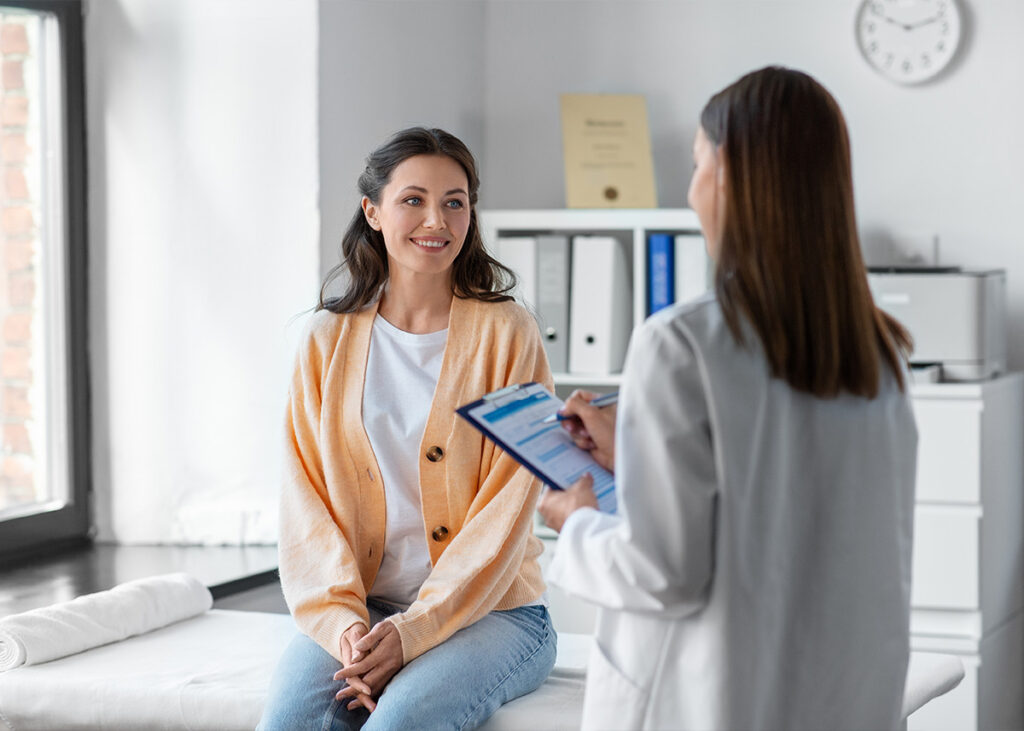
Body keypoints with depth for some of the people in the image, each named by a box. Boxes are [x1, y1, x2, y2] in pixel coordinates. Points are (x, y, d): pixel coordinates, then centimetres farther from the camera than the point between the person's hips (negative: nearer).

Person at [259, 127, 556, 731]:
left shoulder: (506, 333, -1)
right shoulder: (331, 339, 9)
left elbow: (506, 513, -7)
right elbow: (308, 498, 4)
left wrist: (412, 630, -16)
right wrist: (342, 622, -13)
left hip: (489, 608, -2)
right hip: (360, 607, 3)